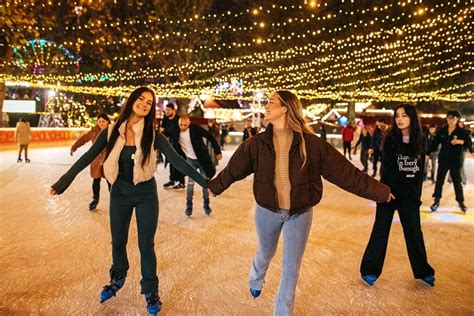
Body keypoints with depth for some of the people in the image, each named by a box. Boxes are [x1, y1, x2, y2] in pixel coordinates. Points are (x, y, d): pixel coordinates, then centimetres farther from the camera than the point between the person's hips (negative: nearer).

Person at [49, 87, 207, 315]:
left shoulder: (153, 136, -12)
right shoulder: (112, 132, -7)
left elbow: (177, 161, -15)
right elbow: (87, 158, -1)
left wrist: (205, 183, -20)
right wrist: (63, 181, 1)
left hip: (146, 195, -2)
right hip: (119, 193, 2)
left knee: (146, 245, 6)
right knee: (118, 242, 18)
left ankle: (150, 291, 26)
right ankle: (117, 279, 46)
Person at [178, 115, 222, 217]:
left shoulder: (195, 128, -20)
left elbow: (210, 137, -15)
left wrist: (218, 151, -14)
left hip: (202, 159, -2)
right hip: (190, 160, 2)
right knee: (190, 183, 0)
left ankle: (206, 204, 22)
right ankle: (189, 206, 13)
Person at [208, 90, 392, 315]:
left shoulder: (311, 143, -15)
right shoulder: (257, 143, -10)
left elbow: (345, 172, -11)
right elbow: (233, 169, 5)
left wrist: (379, 191, -8)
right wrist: (215, 186, 18)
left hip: (300, 214, -1)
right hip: (267, 212, 1)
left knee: (291, 268, 12)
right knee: (265, 255, 25)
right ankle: (255, 281, 60)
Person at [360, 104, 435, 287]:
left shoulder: (420, 140, 3)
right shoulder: (390, 139, -7)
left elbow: (420, 168, 7)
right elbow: (388, 169, -10)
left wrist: (417, 193, 3)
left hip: (411, 196, 3)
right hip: (390, 191, -3)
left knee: (414, 232, 10)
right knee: (381, 230, 1)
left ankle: (423, 271, 28)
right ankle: (369, 270, 12)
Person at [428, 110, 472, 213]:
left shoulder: (462, 132, -6)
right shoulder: (442, 131, 1)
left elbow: (470, 143, -13)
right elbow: (434, 143, 3)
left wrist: (461, 141, -32)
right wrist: (428, 154, -2)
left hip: (456, 160, -2)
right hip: (443, 160, 2)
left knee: (457, 182, 7)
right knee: (439, 180, 4)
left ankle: (461, 202, 21)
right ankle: (436, 201, 11)